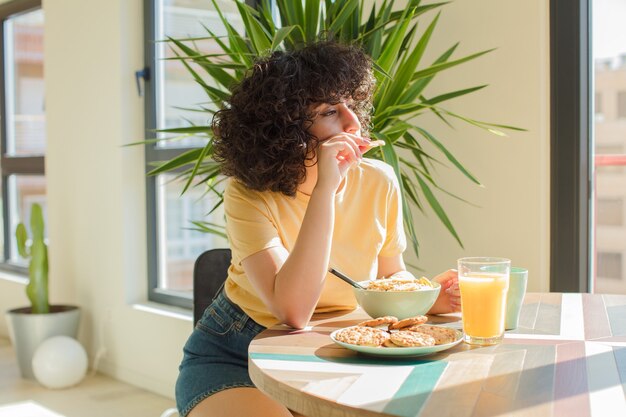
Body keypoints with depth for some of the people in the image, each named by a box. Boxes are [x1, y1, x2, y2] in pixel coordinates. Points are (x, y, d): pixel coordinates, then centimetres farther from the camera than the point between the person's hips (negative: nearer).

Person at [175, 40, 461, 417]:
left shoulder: (379, 182, -9)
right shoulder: (249, 196, -20)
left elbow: (391, 275, 7)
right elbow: (294, 311, -33)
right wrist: (325, 187, -36)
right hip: (229, 359, -4)